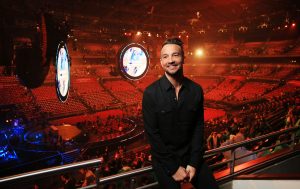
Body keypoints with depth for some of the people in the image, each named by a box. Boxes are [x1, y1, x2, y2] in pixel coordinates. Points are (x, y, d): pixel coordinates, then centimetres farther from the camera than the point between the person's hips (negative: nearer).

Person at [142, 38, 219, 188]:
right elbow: (152, 133, -13)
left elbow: (198, 127, -1)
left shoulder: (196, 90, -4)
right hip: (164, 160, -2)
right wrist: (173, 167, -12)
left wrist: (194, 162, -8)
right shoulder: (151, 93, -14)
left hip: (191, 156, 3)